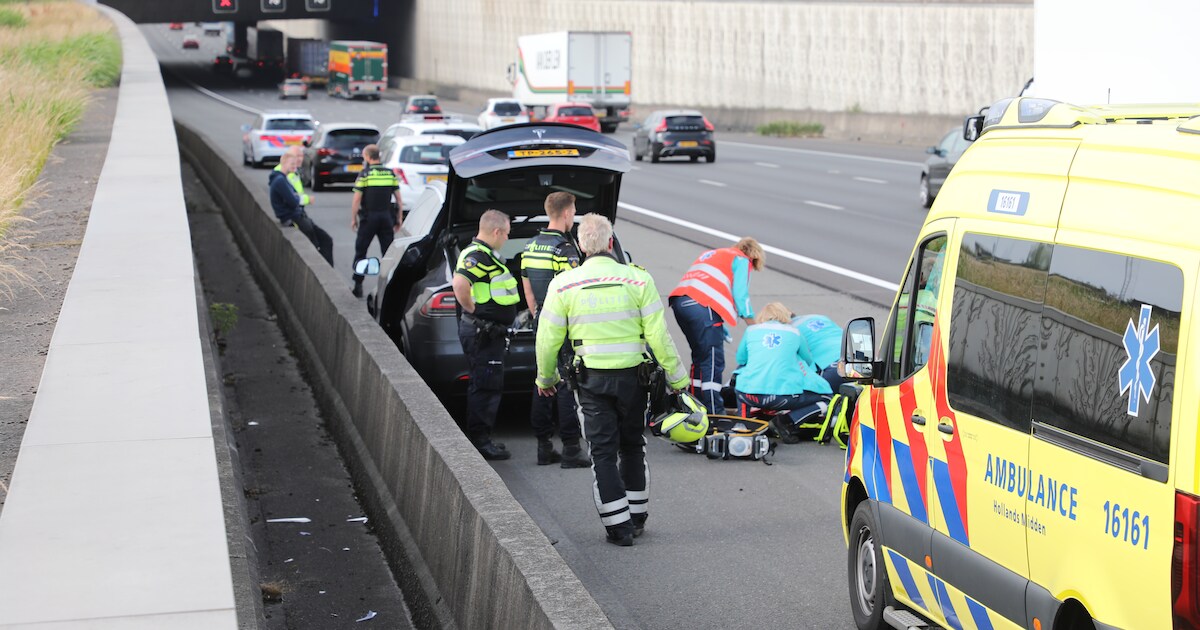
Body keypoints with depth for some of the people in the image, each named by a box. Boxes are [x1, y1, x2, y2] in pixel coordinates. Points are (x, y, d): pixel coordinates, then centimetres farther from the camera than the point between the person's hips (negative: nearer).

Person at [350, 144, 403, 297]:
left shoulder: (364, 175, -7)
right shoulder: (391, 174, 5)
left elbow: (356, 200, -9)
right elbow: (398, 199, 6)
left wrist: (353, 219, 1)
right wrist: (399, 218, 14)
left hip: (369, 217, -3)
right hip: (387, 216, 3)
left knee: (360, 251, 7)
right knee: (388, 252, 7)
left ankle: (358, 286, 7)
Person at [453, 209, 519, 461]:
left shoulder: (485, 254, 16)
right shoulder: (477, 255, -18)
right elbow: (459, 284, -33)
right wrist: (473, 310, -22)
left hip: (490, 333, 11)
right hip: (483, 333, -11)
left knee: (484, 386, 16)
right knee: (486, 386, -7)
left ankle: (480, 439, 24)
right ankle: (480, 442, -2)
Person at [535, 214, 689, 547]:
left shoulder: (563, 285, -6)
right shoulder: (638, 279, -7)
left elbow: (548, 339, 0)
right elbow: (658, 336, -6)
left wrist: (545, 378, 16)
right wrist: (676, 377, 4)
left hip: (592, 379, -1)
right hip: (632, 377, 1)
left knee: (603, 451, 6)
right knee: (632, 445, 18)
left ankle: (618, 526, 3)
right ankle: (637, 516, 26)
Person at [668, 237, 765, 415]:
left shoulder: (712, 254, 36)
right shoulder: (741, 260, 13)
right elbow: (740, 294, 3)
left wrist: (721, 329, 29)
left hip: (679, 301, 8)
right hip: (701, 306, -8)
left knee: (700, 357, 20)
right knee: (714, 362, -6)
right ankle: (714, 414, -9)